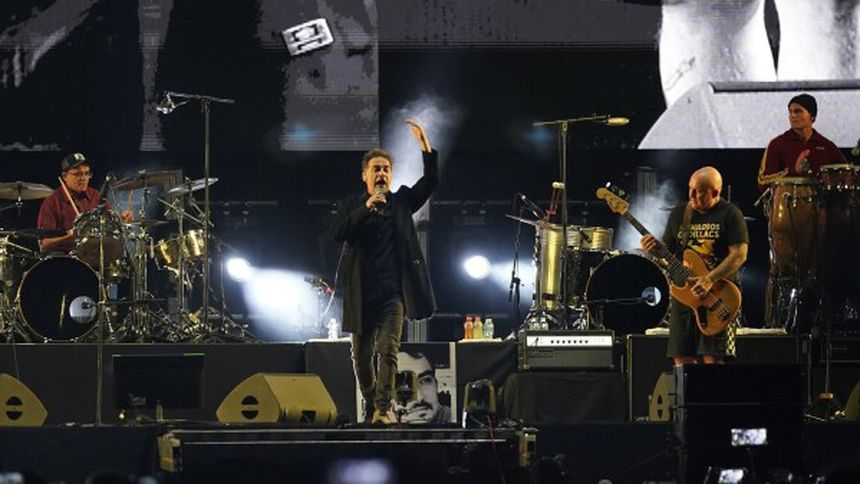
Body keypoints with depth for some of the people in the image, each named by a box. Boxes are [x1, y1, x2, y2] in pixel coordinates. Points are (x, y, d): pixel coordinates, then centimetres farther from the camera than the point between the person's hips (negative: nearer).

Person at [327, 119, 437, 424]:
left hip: (393, 292, -1)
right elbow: (336, 233, -10)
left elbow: (431, 182, -3)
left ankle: (383, 409, -19)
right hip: (362, 293, 1)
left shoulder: (401, 202, 10)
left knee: (388, 350, -15)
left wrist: (425, 145, -15)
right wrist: (366, 208, -18)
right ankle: (369, 405, 27)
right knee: (362, 355, 8)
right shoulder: (350, 206, 8)